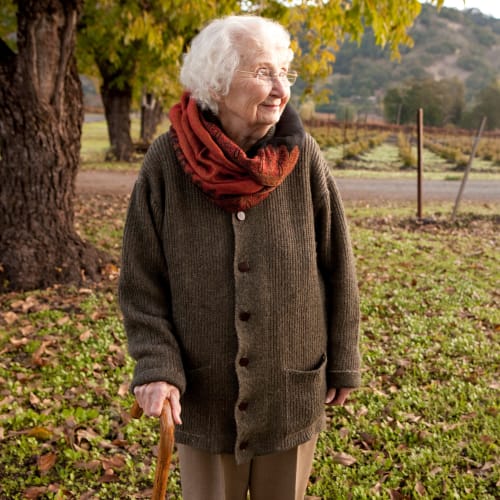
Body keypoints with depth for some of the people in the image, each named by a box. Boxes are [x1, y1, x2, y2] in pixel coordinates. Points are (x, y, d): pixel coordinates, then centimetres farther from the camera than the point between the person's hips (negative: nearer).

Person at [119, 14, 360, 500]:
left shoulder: (302, 156, -10)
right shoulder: (167, 162, -12)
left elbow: (337, 269, -2)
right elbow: (141, 281, -5)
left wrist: (343, 364, 3)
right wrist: (157, 366, -15)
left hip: (292, 391, 1)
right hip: (203, 396, 0)